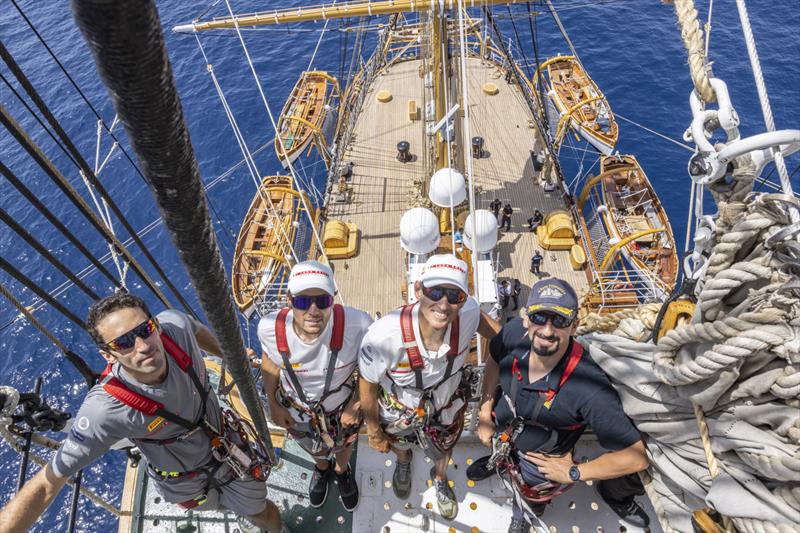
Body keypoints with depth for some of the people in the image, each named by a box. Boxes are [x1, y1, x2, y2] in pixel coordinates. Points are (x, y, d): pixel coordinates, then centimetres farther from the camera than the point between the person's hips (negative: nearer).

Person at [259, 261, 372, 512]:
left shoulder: (357, 324, -41)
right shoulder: (270, 328, -34)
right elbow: (270, 364, -10)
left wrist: (357, 404, -11)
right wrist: (273, 405, 1)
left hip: (342, 407, -1)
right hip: (297, 411, 1)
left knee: (343, 446, 34)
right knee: (315, 450, 35)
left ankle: (342, 471, 71)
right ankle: (322, 468, 73)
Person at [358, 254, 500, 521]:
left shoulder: (468, 313, -37)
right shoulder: (383, 337, -44)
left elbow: (490, 327, -8)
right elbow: (368, 386, -22)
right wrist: (373, 432, -7)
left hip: (447, 406, 2)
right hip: (399, 410, -1)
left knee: (443, 451, 34)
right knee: (399, 444, 36)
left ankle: (440, 479, 72)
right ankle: (403, 462, 75)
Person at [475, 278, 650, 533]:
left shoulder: (590, 390, -42)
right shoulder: (515, 332, -29)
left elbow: (636, 456, -32)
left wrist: (572, 473, -22)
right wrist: (484, 413, -2)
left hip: (542, 464, -4)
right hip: (499, 433, 4)